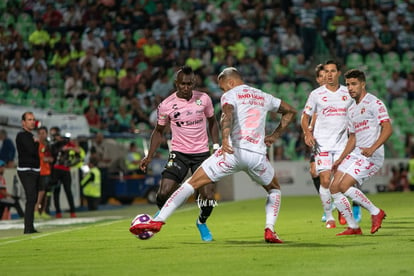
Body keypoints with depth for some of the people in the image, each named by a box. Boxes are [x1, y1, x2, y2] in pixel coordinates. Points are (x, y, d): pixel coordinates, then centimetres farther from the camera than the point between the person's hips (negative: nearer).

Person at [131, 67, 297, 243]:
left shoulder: (230, 95, 8)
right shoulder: (263, 97, 24)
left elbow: (228, 113, -15)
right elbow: (291, 111, 35)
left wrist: (224, 139, -31)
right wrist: (274, 136, 34)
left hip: (233, 151, -4)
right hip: (257, 155, 4)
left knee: (191, 183, 2)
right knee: (274, 189, 30)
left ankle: (158, 221, -8)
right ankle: (269, 230, 8)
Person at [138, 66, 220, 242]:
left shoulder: (203, 99, -3)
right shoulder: (166, 105, -6)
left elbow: (212, 122, 14)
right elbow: (159, 131, 7)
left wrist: (216, 146, 4)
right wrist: (149, 157, 0)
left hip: (202, 153, 1)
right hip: (179, 153, -1)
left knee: (208, 197, -9)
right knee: (164, 192, -16)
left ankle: (202, 222, 24)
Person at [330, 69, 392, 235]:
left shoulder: (374, 103, -7)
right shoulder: (352, 110, 19)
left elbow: (388, 128, -17)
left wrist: (372, 148, -29)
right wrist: (340, 159, 18)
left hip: (371, 156, -9)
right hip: (355, 154, 9)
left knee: (344, 186, -20)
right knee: (334, 188, -1)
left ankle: (376, 212, -2)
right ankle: (353, 227, 8)